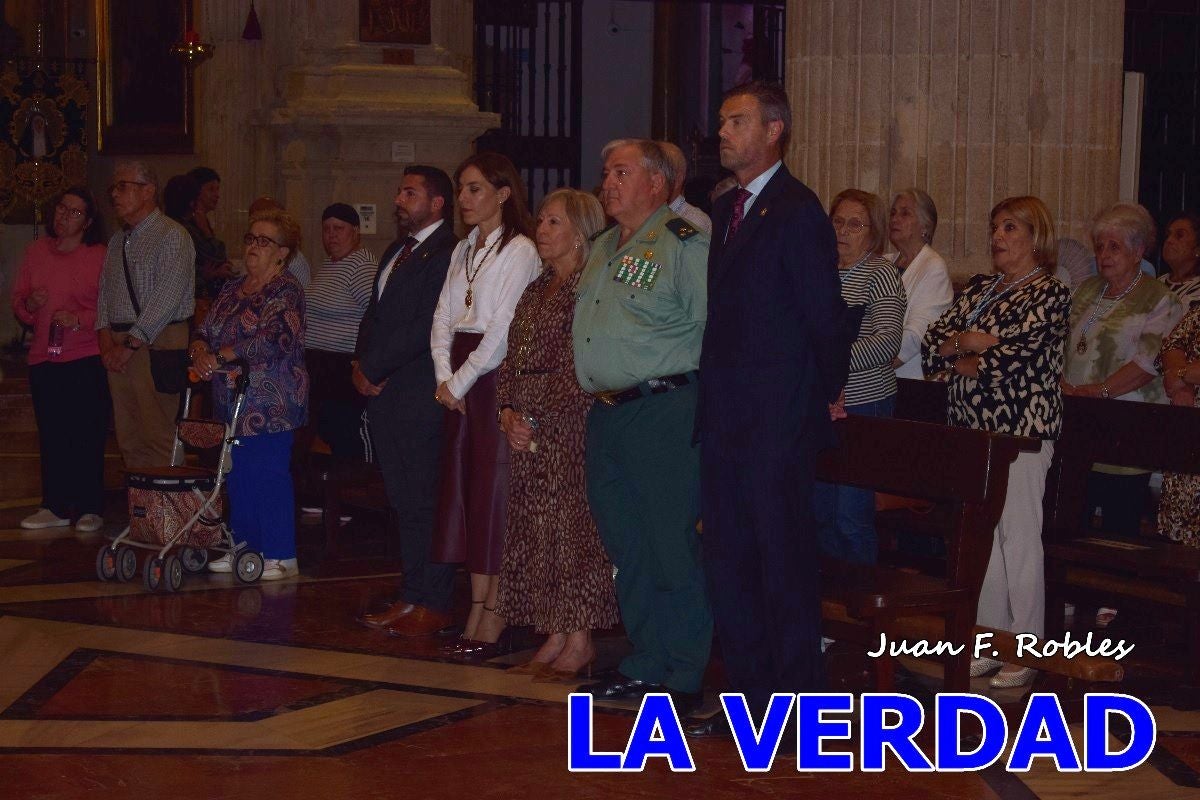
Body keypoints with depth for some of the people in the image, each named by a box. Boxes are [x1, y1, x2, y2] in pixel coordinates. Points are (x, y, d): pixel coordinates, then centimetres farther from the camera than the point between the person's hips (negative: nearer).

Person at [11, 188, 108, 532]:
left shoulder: (100, 257, -2)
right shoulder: (36, 252, 12)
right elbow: (17, 300, 15)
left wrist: (80, 320, -19)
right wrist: (29, 304, -6)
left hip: (86, 359, -4)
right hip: (44, 358, 4)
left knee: (87, 436, -3)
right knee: (51, 436, 6)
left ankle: (90, 509, 4)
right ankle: (55, 507, 14)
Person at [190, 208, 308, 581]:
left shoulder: (286, 290, -8)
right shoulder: (232, 289, 17)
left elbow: (272, 340, -20)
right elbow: (206, 330, 14)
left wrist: (220, 355, -18)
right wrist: (200, 350, -10)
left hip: (272, 402, -8)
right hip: (234, 400, 8)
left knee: (269, 473, -8)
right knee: (239, 474, 10)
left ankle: (281, 556, -3)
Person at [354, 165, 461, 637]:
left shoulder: (446, 254, -11)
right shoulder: (395, 253, 20)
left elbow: (425, 327, -18)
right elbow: (374, 316, 22)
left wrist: (373, 367, -12)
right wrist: (363, 366, 5)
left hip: (420, 395, -9)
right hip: (384, 392, 9)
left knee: (424, 502, -5)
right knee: (403, 500, 11)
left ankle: (432, 603, 1)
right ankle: (412, 595, 17)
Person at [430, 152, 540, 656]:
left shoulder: (520, 251, -8)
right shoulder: (463, 251, 17)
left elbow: (502, 329, -14)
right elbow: (443, 318, 13)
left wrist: (462, 382, -11)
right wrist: (444, 378, -2)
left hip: (495, 377, -8)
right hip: (458, 383, 8)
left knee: (494, 493, -6)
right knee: (462, 490, 6)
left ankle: (493, 621, -2)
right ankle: (476, 613, 11)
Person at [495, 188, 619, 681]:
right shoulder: (537, 290, 17)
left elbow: (582, 368, -15)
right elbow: (513, 360, 16)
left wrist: (538, 418, -15)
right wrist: (509, 412, 0)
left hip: (569, 424, -8)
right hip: (527, 429, 8)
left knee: (571, 527, -5)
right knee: (535, 529, 8)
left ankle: (579, 641, 1)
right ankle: (555, 638, 15)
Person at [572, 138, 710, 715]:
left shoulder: (684, 243, -9)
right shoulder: (603, 249, 18)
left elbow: (715, 327, -13)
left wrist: (702, 398, -13)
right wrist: (594, 396, 17)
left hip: (664, 412, -9)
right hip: (606, 417, 9)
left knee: (672, 547, -3)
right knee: (625, 546, 13)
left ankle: (685, 678, 6)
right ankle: (644, 664, 24)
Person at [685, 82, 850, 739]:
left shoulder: (797, 212, -12)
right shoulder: (726, 210, 14)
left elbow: (824, 315, -11)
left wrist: (825, 394, -4)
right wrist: (713, 397, 13)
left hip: (779, 420, -9)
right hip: (726, 416, 9)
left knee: (783, 558, 0)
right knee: (728, 558, 13)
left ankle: (795, 703, 11)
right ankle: (750, 693, 23)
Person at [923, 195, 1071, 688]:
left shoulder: (1050, 294, -5)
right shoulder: (977, 289, 15)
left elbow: (1014, 357, -17)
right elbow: (930, 343, 8)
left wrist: (959, 360, -4)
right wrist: (966, 341, -11)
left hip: (1021, 430, -7)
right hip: (972, 429, 7)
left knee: (1019, 539, -3)